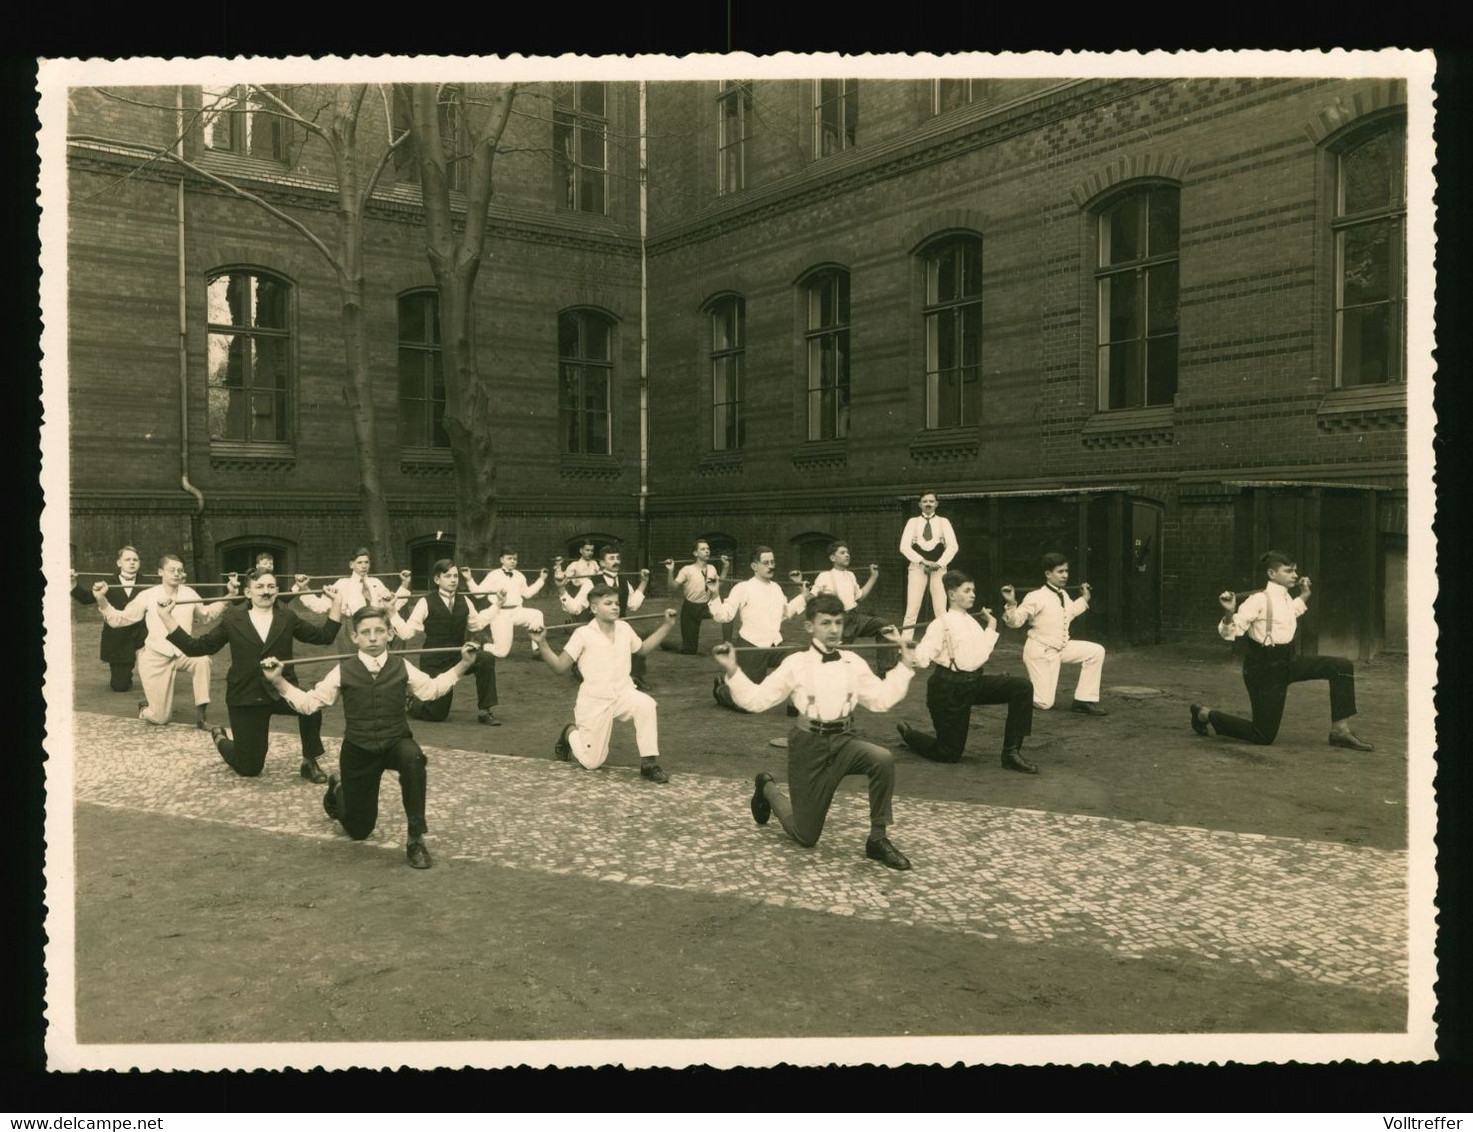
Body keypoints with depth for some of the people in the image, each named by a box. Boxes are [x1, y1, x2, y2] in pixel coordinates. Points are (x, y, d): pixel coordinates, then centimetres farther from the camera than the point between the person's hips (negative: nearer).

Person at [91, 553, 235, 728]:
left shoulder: (189, 594, 0)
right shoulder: (148, 596, -7)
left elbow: (207, 614, 18)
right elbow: (119, 619, -5)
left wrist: (228, 595, 11)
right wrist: (101, 600, -19)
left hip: (182, 654, 2)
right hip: (156, 657, -2)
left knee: (202, 660, -37)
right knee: (159, 718, -4)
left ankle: (201, 713, -22)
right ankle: (146, 707, 37)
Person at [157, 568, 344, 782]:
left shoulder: (287, 616, 3)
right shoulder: (232, 618, -2)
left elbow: (323, 636, 6)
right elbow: (197, 647, -3)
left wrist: (336, 605, 1)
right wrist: (166, 618, -9)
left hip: (282, 690, 1)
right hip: (246, 697, -1)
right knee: (249, 769, 4)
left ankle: (309, 762, -11)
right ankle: (220, 738, 42)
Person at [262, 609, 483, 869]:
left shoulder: (401, 667, -3)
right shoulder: (343, 672, -7)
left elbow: (432, 689, 10)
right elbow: (308, 702, -3)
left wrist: (464, 664, 4)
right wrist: (278, 681, -15)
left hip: (396, 742, 0)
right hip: (358, 750, 0)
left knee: (413, 757, -40)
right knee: (358, 830, 11)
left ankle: (416, 840, -27)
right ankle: (337, 788, 49)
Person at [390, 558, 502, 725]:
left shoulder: (464, 601, 2)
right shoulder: (426, 603, -11)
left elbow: (477, 623, 16)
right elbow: (405, 632, -13)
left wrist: (495, 604, 14)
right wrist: (391, 612, -24)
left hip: (459, 657, 4)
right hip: (435, 662, -3)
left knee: (486, 658, -29)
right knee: (436, 715, -1)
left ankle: (484, 711, -13)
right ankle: (412, 702, 36)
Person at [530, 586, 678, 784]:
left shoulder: (624, 628, 5)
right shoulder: (583, 634, -9)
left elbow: (643, 649, 24)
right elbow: (560, 667, -9)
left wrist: (666, 625, 20)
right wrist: (542, 643, -22)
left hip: (624, 693, 3)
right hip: (594, 701, -3)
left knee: (646, 704, -33)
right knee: (592, 763, 4)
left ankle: (649, 763, -21)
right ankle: (571, 733, 38)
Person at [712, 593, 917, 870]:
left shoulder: (853, 662, 3)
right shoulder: (796, 664, -8)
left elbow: (882, 698, 2)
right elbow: (756, 699, -10)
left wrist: (905, 662, 3)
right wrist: (732, 670, -22)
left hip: (843, 740, 3)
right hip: (810, 744, -3)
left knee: (883, 758, -32)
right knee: (805, 836, 5)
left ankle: (878, 839, -14)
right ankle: (768, 789, 38)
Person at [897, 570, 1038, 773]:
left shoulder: (972, 621, 10)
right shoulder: (942, 623, -14)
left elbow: (983, 652, 21)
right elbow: (922, 659, -22)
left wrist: (991, 627, 26)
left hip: (974, 682, 7)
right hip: (949, 687, -7)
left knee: (1022, 687, -14)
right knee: (949, 754, -1)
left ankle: (1012, 752, -6)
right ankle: (908, 734, 31)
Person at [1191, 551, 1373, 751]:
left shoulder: (1285, 597, 5)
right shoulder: (1259, 600, -21)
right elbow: (1229, 632, -26)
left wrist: (1304, 596, 31)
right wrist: (1229, 612, -45)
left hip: (1286, 662, 8)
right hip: (1263, 667, -8)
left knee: (1341, 666, -5)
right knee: (1263, 737, -2)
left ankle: (1340, 729, 2)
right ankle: (1205, 714, 16)